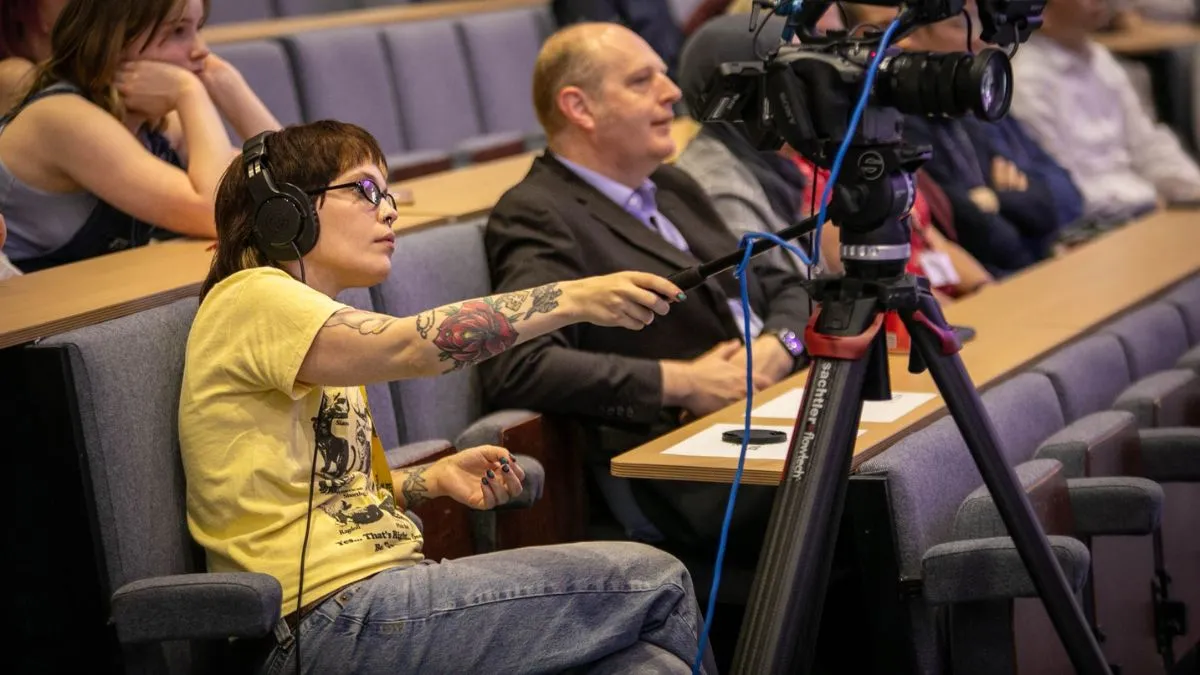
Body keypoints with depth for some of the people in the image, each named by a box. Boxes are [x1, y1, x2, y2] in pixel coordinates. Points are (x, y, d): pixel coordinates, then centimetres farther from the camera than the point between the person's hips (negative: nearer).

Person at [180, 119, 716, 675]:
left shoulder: (323, 328, 22)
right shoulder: (249, 300, -8)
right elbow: (409, 347, -23)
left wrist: (436, 479, 8)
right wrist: (574, 298, -26)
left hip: (368, 596, 9)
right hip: (333, 620, -9)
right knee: (655, 583, -10)